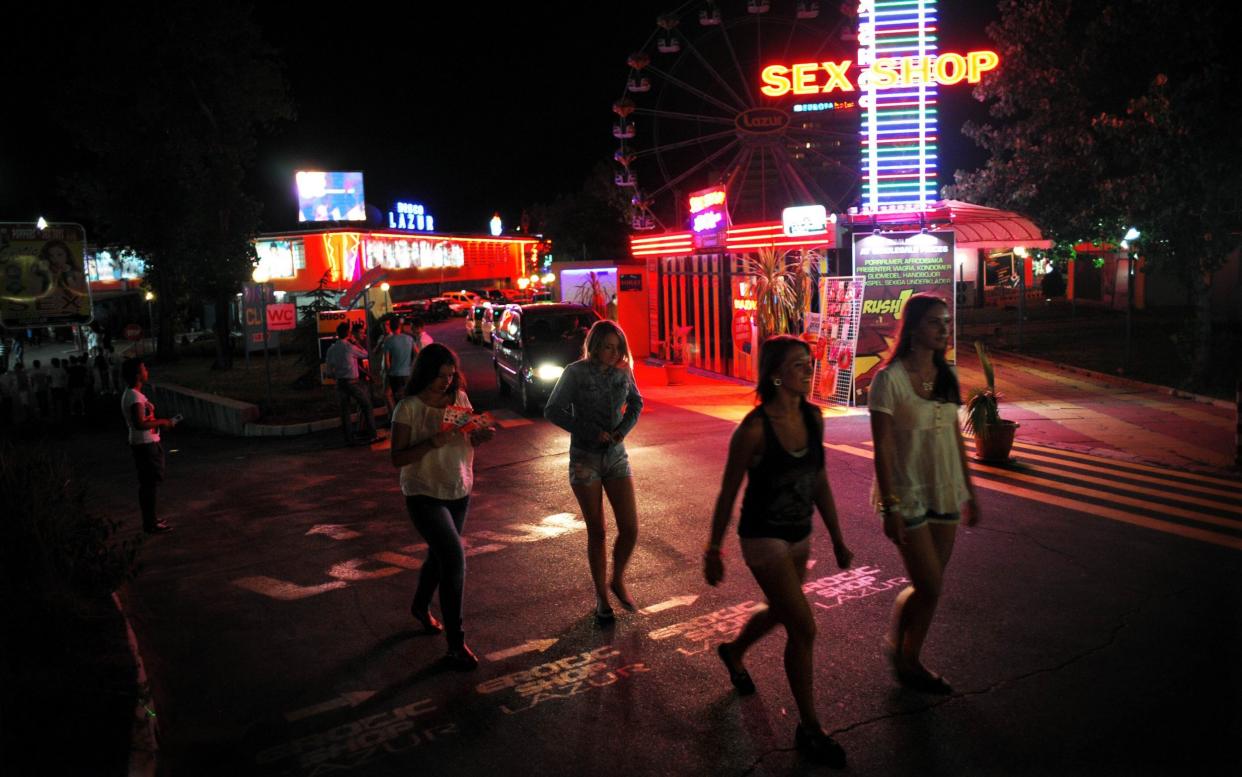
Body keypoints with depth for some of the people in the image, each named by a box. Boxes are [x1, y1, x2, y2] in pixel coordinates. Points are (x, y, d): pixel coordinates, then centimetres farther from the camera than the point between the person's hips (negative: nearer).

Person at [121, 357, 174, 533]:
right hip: (146, 445, -10)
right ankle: (150, 524, 4)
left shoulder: (131, 394, 11)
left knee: (147, 482, 17)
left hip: (145, 443, 10)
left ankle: (149, 519, 27)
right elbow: (140, 424, -29)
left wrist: (160, 423, 15)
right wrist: (162, 422, -18)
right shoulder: (135, 397, -21)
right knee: (150, 483, -3)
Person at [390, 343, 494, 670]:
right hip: (425, 495, -6)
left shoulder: (459, 399, 0)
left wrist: (481, 435, -13)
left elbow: (470, 441, 10)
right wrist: (433, 442, -30)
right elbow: (397, 458, -17)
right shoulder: (409, 408, -15)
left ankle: (420, 606, 50)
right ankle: (456, 645, -7)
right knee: (454, 558, -17)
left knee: (440, 555, 21)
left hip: (459, 492, 6)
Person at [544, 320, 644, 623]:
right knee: (597, 532, 4)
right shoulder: (576, 372, -10)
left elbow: (636, 403, 16)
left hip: (617, 456, 3)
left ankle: (617, 581, 25)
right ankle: (601, 597, 21)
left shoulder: (623, 371, 0)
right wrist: (592, 432, -15)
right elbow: (553, 411, -8)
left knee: (630, 529, -2)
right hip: (585, 459, -3)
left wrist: (623, 430, -3)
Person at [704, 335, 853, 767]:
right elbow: (728, 493, -13)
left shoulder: (813, 417, -3)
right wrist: (714, 551, -6)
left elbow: (820, 481, 7)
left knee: (781, 613, 24)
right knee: (803, 628, -6)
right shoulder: (754, 428, -22)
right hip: (763, 538, -7)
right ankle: (809, 729, 13)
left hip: (800, 536, 7)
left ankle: (733, 652, 55)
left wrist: (837, 538, 10)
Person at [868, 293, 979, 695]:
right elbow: (882, 448, -15)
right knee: (929, 588, -2)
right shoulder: (890, 378, -15)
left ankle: (906, 659, 32)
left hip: (944, 494, 6)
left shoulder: (946, 375, 5)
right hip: (907, 495, -6)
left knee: (929, 586, 11)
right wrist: (890, 507, -17)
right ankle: (904, 658, 23)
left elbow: (955, 438, 12)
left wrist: (969, 491, 13)